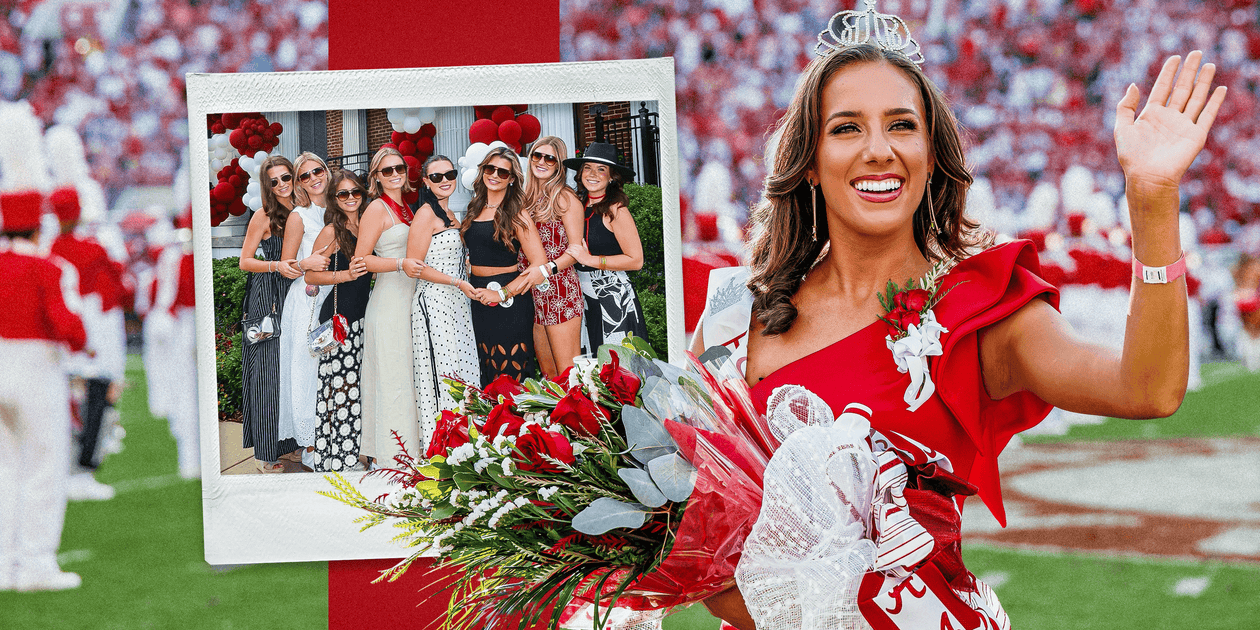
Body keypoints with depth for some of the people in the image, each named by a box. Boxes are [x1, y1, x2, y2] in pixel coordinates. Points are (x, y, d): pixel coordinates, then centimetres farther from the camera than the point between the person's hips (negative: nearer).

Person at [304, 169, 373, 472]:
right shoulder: (332, 231, -9)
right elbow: (311, 276, -9)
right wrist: (346, 275, -19)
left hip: (360, 316, 7)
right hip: (338, 316, -7)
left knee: (354, 386, 9)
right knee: (340, 385, -6)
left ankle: (350, 455, 16)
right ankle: (336, 460, 0)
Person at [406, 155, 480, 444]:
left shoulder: (450, 215, 17)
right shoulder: (426, 213, -9)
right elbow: (415, 266, -14)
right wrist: (458, 282, -17)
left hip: (456, 302, 9)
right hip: (434, 304, -9)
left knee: (463, 373, 6)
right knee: (441, 377, -10)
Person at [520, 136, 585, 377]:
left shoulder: (564, 197, -4)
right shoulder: (526, 197, 15)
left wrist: (546, 270, -24)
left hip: (559, 289, -7)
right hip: (531, 293, 7)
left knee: (567, 375, -9)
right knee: (547, 372, 9)